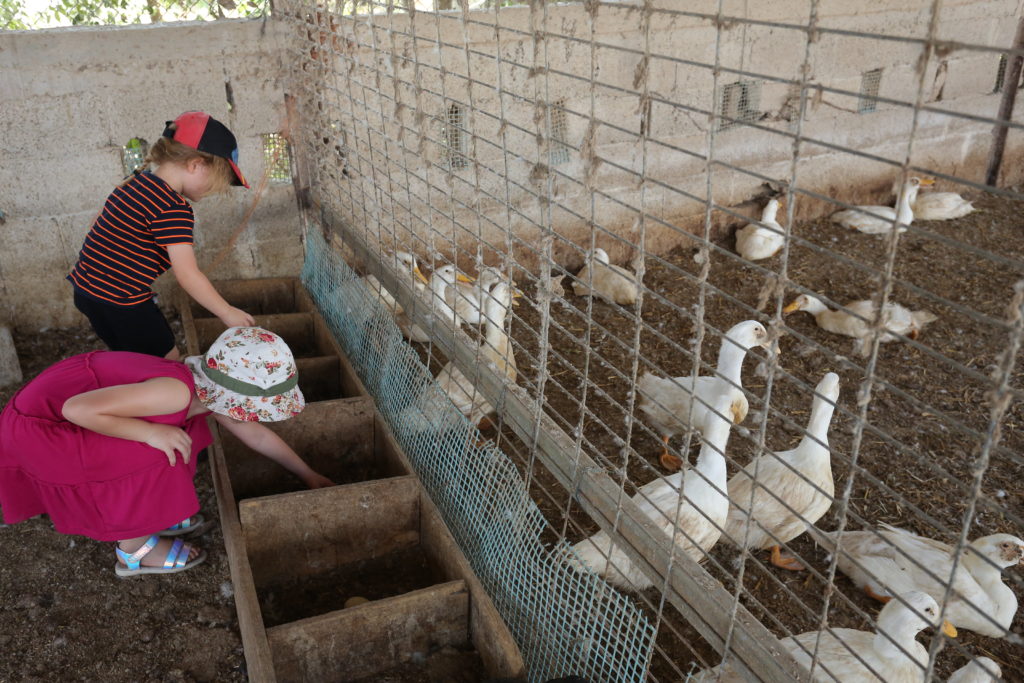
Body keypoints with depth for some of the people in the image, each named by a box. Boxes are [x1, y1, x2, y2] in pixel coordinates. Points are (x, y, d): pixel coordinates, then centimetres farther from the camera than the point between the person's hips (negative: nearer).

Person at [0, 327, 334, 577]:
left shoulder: (209, 391, -5)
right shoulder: (176, 392, -33)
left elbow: (256, 435, 9)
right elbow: (77, 409, -33)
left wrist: (309, 475, 15)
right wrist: (150, 433, -28)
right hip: (40, 424, -8)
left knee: (178, 432, 9)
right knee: (154, 458, -18)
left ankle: (149, 514, 23)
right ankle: (134, 549, 3)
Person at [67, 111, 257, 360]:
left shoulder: (136, 181, 7)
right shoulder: (173, 209, -21)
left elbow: (100, 220, 18)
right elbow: (188, 275, -23)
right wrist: (227, 313, -15)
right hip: (121, 303, -9)